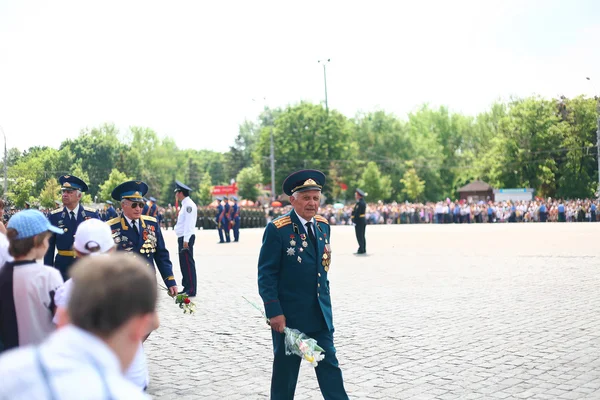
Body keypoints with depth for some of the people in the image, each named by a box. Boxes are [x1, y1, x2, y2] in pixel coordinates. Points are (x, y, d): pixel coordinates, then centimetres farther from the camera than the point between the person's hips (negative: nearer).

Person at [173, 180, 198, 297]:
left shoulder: (189, 205, -14)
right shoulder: (185, 204, 17)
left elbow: (189, 224, -20)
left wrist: (186, 240, -23)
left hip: (186, 238, -10)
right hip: (182, 238, 10)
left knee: (188, 263, -7)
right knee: (184, 264, 14)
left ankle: (191, 290, -4)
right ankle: (187, 288, 22)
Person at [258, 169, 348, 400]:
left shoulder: (323, 226, 6)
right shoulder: (277, 229, -14)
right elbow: (266, 274, -14)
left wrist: (325, 301, 15)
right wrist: (274, 312, -18)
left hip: (320, 313, 5)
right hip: (289, 314, -5)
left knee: (330, 366, 7)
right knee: (285, 369, 9)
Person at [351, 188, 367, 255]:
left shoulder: (359, 203, -18)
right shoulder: (363, 202, 14)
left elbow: (357, 213, -21)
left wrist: (354, 221, -18)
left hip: (359, 221, -10)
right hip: (363, 221, 10)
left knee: (360, 237, -6)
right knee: (362, 236, 13)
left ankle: (361, 250, -5)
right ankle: (363, 250, 16)